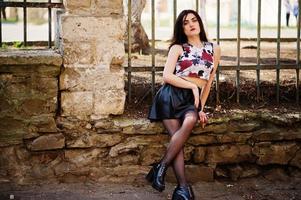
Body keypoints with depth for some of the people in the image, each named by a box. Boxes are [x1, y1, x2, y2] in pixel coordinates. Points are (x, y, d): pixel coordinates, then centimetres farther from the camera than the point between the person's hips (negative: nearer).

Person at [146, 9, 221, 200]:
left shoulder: (214, 49, 15)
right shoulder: (177, 48, 8)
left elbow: (208, 81, 18)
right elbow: (167, 76, -4)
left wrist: (201, 107, 12)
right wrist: (193, 85, -9)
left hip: (192, 99, 2)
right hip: (171, 95, -1)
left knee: (190, 121, -34)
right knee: (176, 135, -25)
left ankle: (160, 167, -28)